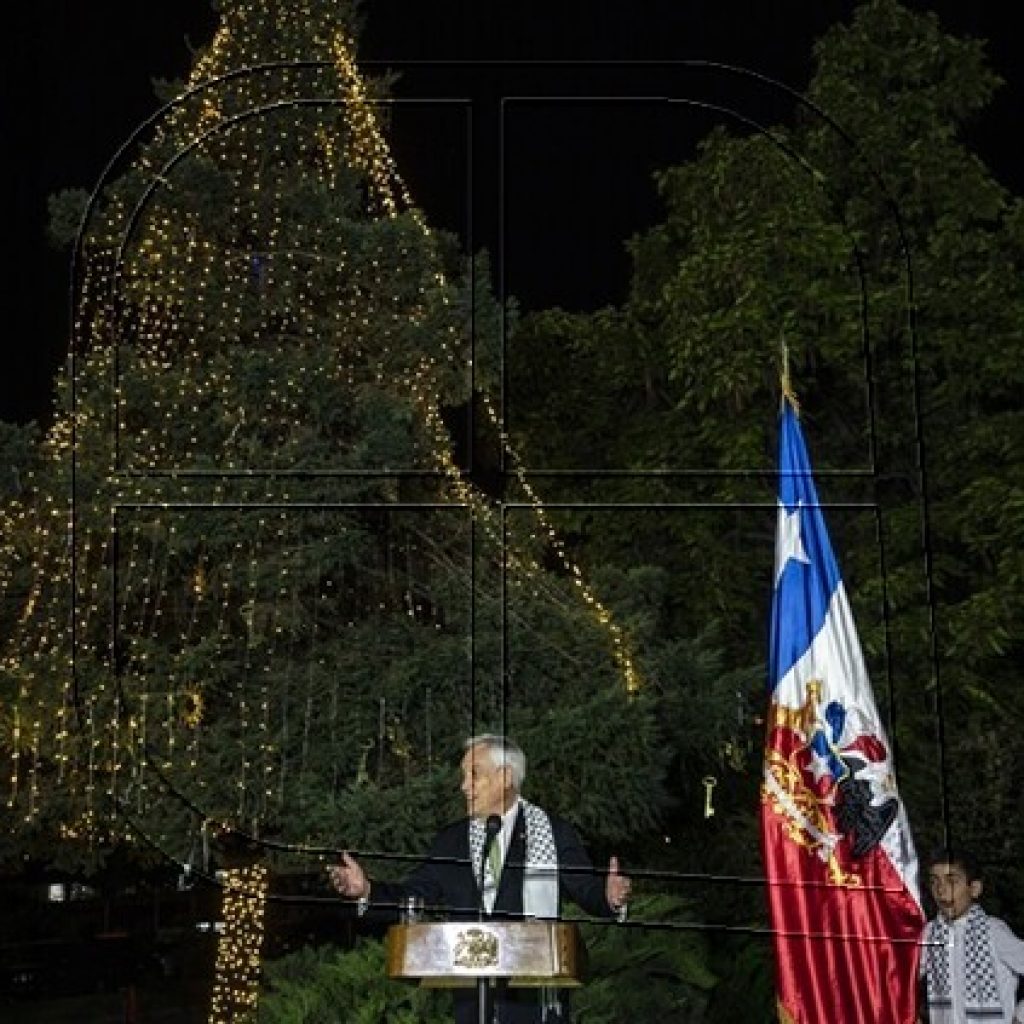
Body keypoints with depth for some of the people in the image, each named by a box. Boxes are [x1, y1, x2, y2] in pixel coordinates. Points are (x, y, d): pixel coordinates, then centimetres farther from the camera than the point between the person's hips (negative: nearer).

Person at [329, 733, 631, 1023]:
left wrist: (608, 899, -26)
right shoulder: (451, 840, 12)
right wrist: (367, 889, -6)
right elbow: (414, 894, 10)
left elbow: (587, 892, -4)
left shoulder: (555, 832, 0)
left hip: (534, 997, -3)